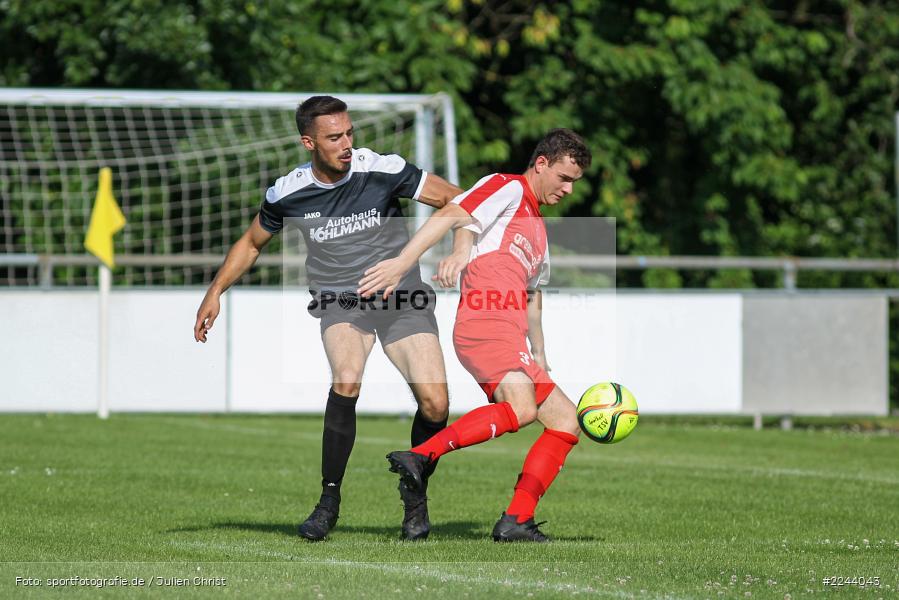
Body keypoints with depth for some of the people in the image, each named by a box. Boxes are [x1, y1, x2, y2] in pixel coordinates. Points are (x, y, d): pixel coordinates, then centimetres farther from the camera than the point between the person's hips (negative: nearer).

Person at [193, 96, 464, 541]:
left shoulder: (383, 171, -13)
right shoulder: (287, 194, -6)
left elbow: (453, 200, -6)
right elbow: (251, 243, 14)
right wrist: (215, 293, 7)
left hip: (401, 298, 0)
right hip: (339, 300, 0)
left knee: (435, 405, -13)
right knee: (346, 380, -30)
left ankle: (415, 496, 16)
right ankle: (329, 501, -16)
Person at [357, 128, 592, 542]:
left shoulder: (538, 229, 33)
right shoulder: (507, 189, 5)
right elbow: (450, 217, -9)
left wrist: (540, 364, 34)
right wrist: (402, 263, -22)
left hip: (511, 341, 10)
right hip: (485, 322, -10)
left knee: (566, 421, 5)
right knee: (521, 409, -32)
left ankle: (516, 522, -2)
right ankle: (419, 457, -37)